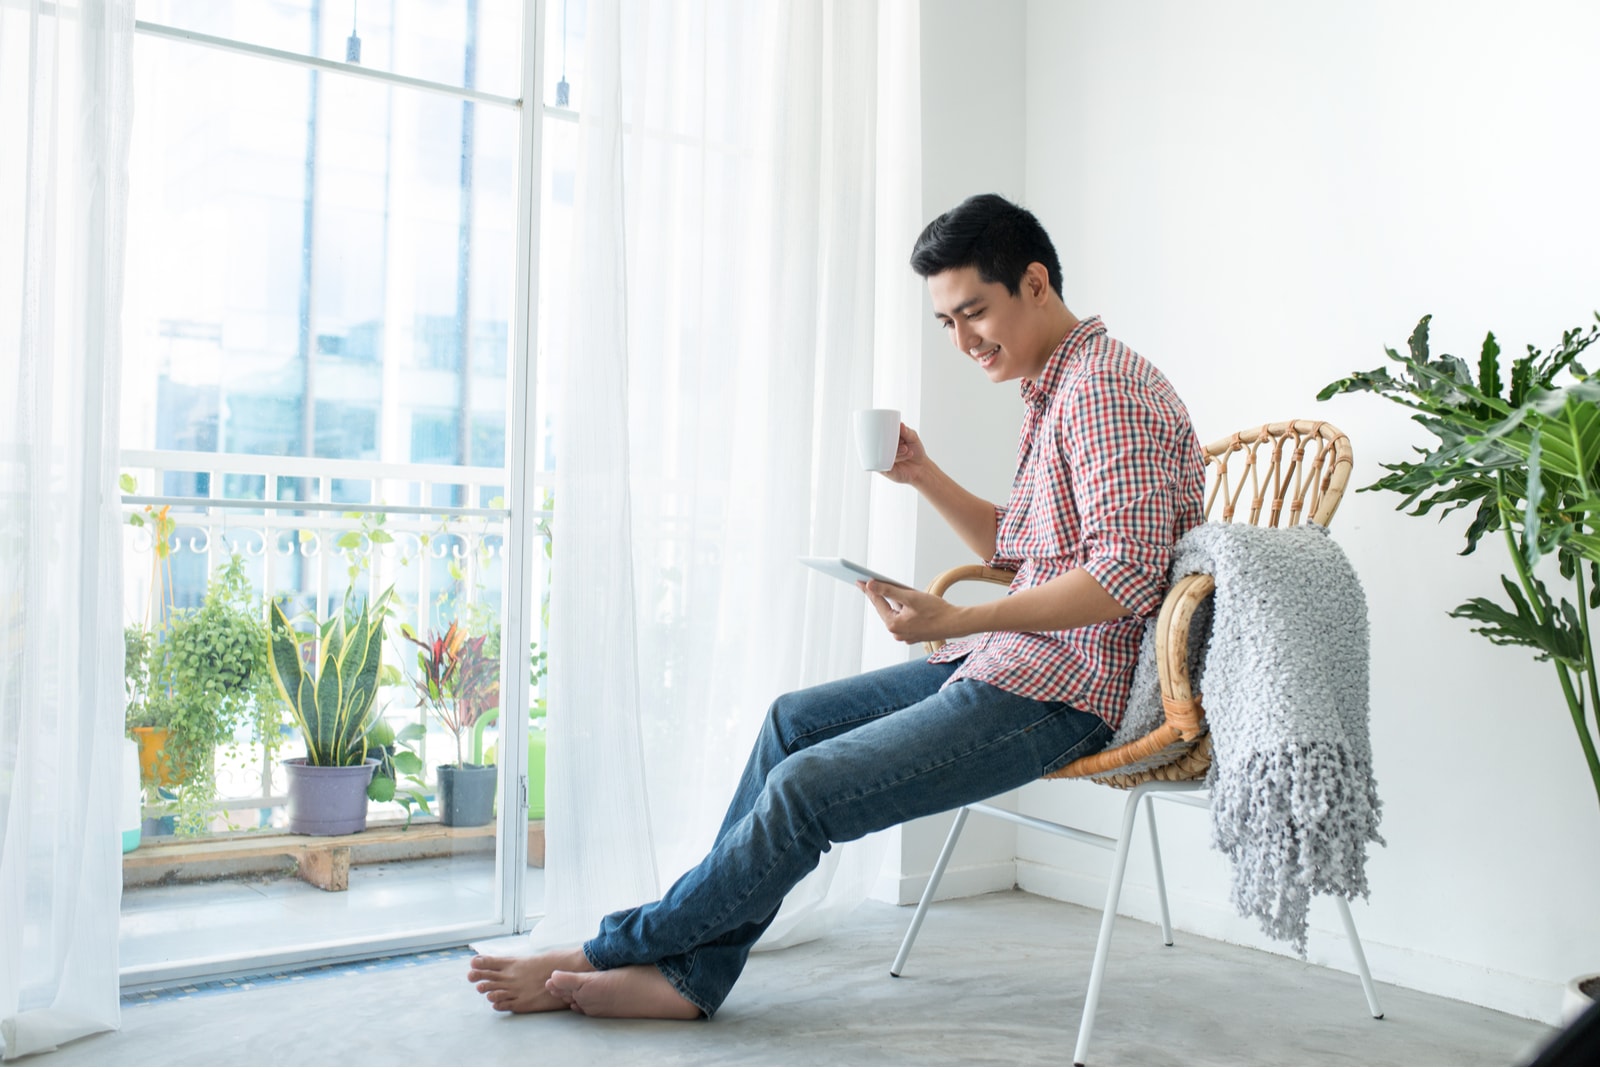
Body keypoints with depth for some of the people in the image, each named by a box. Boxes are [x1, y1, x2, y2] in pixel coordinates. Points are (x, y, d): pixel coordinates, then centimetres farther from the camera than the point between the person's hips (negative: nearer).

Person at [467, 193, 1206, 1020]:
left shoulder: (1106, 388, -14)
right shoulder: (1056, 392, 18)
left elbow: (1126, 575, -24)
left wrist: (956, 621, -29)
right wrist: (925, 478, 9)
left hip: (1070, 683, -11)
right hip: (1020, 660, 11)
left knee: (807, 788, -17)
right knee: (794, 720, 5)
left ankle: (616, 948, 1)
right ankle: (689, 973, 5)